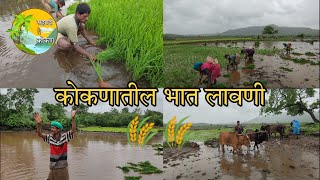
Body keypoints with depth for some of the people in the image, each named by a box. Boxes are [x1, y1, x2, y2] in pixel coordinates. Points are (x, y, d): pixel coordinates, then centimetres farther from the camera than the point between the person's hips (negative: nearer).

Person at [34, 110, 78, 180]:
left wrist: (73, 118, -37)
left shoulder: (64, 137, -9)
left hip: (62, 168, -3)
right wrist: (38, 124, -27)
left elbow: (73, 130, -23)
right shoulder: (50, 137, 1)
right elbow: (40, 134, -9)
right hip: (52, 168, 3)